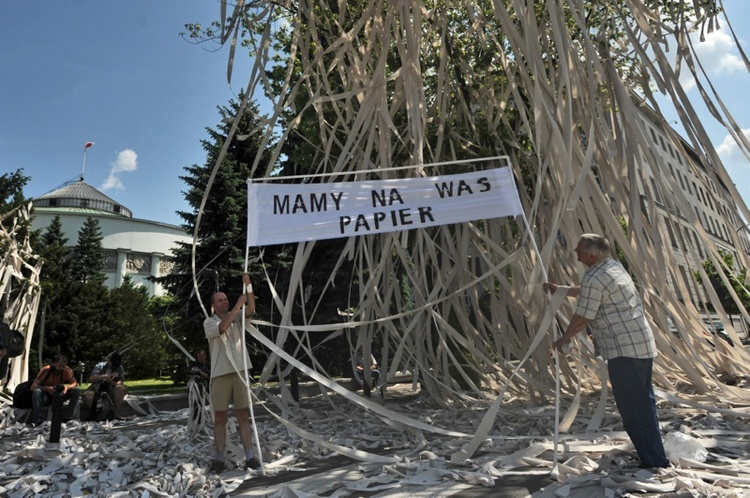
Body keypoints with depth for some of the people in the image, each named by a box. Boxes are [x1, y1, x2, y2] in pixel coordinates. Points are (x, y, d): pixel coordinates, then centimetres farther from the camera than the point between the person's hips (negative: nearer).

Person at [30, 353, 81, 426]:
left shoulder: (67, 370, -14)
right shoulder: (46, 369, -21)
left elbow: (74, 383, -6)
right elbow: (33, 386, -22)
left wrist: (68, 387, -29)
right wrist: (47, 388, -40)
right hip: (46, 397, -2)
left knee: (77, 390, -22)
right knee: (36, 391, -34)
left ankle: (68, 418, -24)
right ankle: (38, 420, -29)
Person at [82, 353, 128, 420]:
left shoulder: (120, 368, 1)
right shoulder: (100, 366, -3)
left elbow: (120, 383, -10)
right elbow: (91, 379, -17)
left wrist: (110, 382, -31)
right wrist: (106, 376, -29)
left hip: (111, 390, 1)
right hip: (97, 389, -1)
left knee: (122, 388, -30)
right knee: (87, 396, -33)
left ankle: (116, 413, -26)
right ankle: (92, 413, -3)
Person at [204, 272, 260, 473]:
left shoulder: (237, 317, 10)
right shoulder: (209, 322, 2)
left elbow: (251, 309, -9)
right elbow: (222, 328, -19)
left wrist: (248, 285, -19)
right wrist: (238, 305, -22)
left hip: (239, 371, 2)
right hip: (220, 373, -2)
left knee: (243, 415, 2)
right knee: (220, 418, 4)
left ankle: (249, 456, 4)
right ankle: (219, 458, 13)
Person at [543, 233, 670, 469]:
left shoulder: (593, 279, -17)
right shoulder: (614, 265, 13)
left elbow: (582, 317, -11)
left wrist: (564, 339, 4)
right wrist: (560, 290, 33)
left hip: (624, 348, -10)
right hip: (643, 343, 11)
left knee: (633, 407, -2)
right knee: (644, 401, 19)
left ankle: (654, 460, 4)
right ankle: (655, 455, 31)